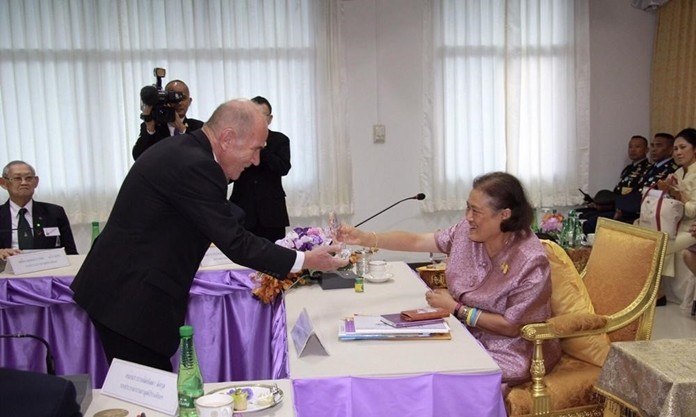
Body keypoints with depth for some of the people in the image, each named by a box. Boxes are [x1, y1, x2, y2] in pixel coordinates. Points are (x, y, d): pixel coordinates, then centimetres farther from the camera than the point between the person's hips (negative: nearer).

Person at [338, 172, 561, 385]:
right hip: (468, 336, 6)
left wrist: (455, 308, -16)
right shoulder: (466, 231, -6)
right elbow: (416, 241, -4)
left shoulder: (530, 261, -23)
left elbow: (511, 327, -19)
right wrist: (364, 238, -14)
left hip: (509, 354, -6)